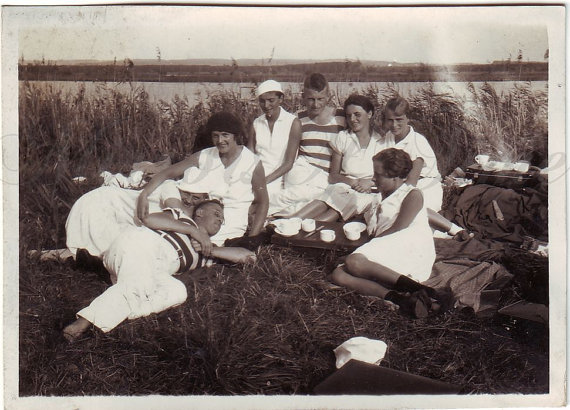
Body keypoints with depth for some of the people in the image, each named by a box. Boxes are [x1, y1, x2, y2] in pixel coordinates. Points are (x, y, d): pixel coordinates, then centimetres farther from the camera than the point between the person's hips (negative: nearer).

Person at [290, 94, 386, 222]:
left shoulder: (382, 141, 7)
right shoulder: (342, 137, 12)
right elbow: (333, 176, 9)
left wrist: (370, 182, -11)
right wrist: (351, 181, -11)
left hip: (368, 192, -2)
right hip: (343, 186, 2)